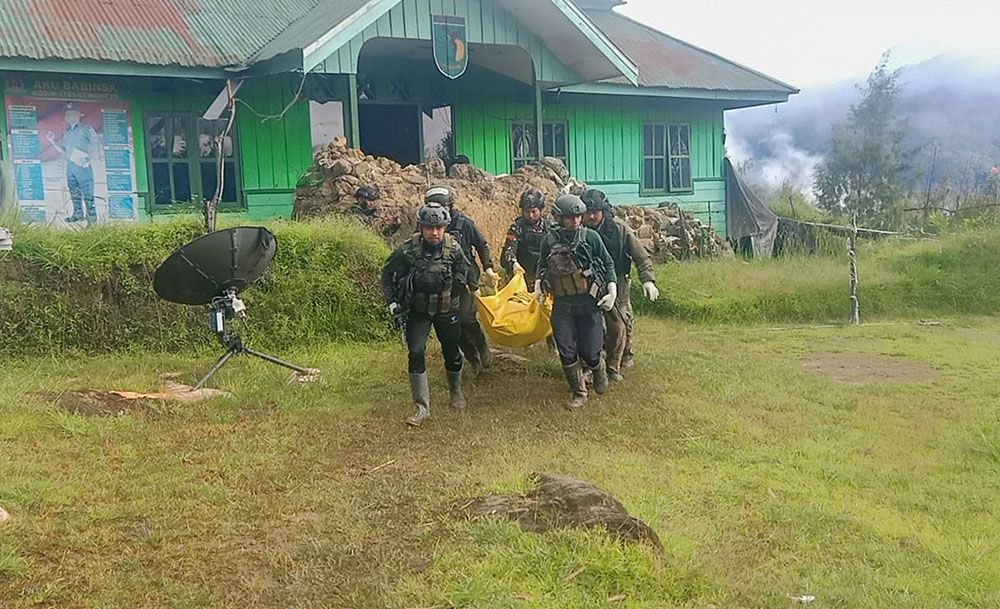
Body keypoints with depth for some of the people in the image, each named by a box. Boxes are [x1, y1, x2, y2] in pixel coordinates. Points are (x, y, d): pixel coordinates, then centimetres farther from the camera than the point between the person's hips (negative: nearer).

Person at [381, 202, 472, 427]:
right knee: (416, 353, -13)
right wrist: (391, 301, -7)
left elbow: (463, 272, 6)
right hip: (418, 311, -1)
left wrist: (452, 294, 5)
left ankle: (456, 391, 42)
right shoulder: (408, 249, -16)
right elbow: (388, 273, -3)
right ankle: (422, 407, -6)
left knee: (452, 353, 13)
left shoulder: (453, 248, -12)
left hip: (446, 310, 1)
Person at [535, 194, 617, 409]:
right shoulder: (550, 240, 0)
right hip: (562, 305, 2)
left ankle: (599, 371, 35)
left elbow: (608, 264, 4)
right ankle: (579, 393, 17)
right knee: (567, 352, 1)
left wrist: (612, 291, -3)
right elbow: (543, 267, 18)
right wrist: (538, 287, 6)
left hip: (589, 302, -2)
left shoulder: (591, 237, -4)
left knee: (589, 352, 0)